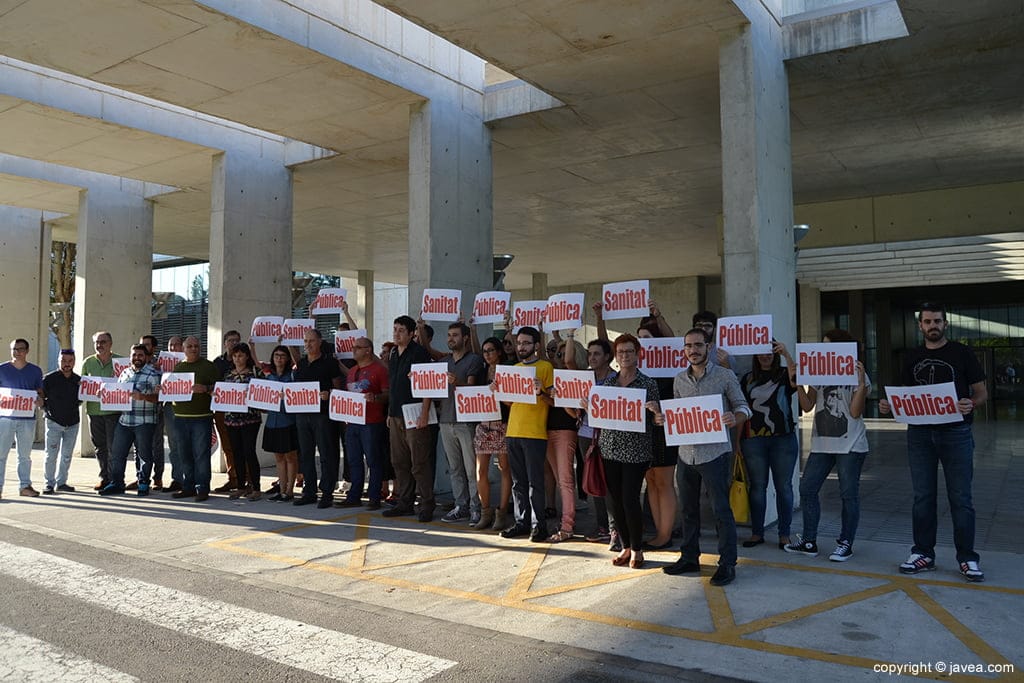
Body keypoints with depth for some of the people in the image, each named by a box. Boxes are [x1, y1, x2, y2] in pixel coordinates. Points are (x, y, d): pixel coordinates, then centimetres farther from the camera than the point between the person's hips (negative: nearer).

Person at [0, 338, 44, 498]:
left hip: (28, 418, 1)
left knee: (25, 455, 8)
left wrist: (39, 401, -9)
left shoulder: (35, 370, 8)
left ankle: (24, 486, 14)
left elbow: (40, 392, 12)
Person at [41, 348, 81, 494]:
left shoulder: (78, 380, 3)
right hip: (54, 422, -3)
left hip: (73, 423, 3)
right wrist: (47, 410, 0)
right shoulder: (49, 378, -6)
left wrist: (74, 406, 7)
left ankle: (61, 482, 19)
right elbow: (40, 397, 1)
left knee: (67, 455, 9)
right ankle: (49, 483, 5)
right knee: (51, 454, -4)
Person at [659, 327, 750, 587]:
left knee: (721, 509, -1)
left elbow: (742, 407, 0)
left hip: (714, 452, -5)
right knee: (688, 508, 13)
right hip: (686, 452, 5)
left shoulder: (725, 376, -3)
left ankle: (727, 564, 9)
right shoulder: (679, 380, 10)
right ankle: (689, 558, 26)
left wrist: (735, 419, -22)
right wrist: (664, 418, -5)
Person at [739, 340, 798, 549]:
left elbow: (796, 380, -21)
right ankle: (757, 533, 15)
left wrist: (787, 355, -33)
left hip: (783, 438, -2)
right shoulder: (748, 379, 12)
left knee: (783, 486, 3)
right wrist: (738, 441, 9)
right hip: (753, 439, 2)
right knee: (757, 486, 6)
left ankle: (784, 534, 11)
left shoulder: (784, 375, 4)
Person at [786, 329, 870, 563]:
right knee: (807, 489, 4)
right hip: (822, 444, 5)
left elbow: (855, 411, -11)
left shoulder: (856, 374, -3)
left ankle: (845, 543, 15)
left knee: (848, 493, 3)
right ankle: (809, 542, 14)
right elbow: (807, 406, 8)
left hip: (850, 445, -5)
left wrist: (862, 383, -19)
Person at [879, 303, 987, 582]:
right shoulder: (913, 358, 10)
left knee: (960, 498, 0)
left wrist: (971, 404, -21)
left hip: (955, 432, -3)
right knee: (922, 497, 8)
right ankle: (923, 554, 17)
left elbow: (981, 391, 0)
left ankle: (967, 558, 11)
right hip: (920, 433, 3)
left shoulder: (961, 353, 0)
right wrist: (889, 406, -6)